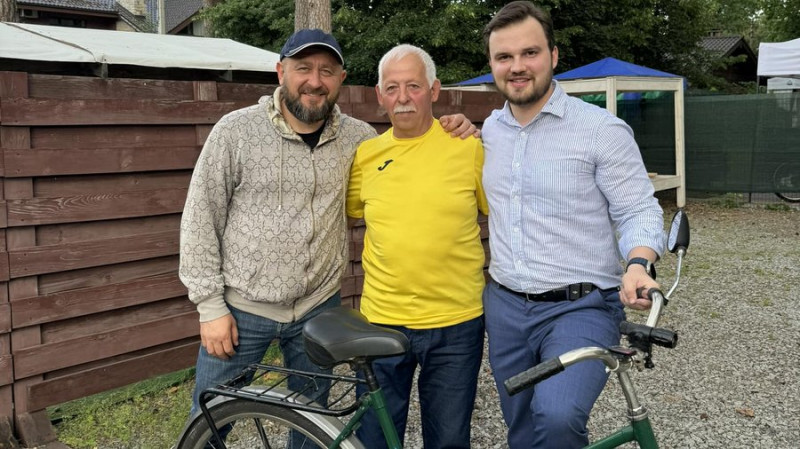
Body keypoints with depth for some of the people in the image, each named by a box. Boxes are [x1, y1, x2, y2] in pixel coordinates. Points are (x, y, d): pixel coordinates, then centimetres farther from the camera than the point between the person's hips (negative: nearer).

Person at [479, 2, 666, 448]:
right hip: (505, 308, 5)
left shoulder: (603, 129, -9)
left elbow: (639, 211, -7)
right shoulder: (490, 129, 8)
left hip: (580, 308, -5)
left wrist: (638, 265, -27)